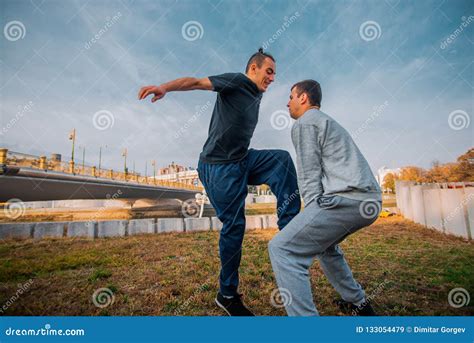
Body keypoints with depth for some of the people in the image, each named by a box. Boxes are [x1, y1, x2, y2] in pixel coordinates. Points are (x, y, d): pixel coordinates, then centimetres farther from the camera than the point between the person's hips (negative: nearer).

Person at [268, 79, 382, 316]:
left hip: (346, 199, -10)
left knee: (282, 249, -11)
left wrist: (313, 214, -4)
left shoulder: (304, 123, 2)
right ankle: (358, 303, 39)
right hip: (370, 200, 10)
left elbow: (309, 175, -7)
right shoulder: (328, 122, 31)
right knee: (323, 241, 31)